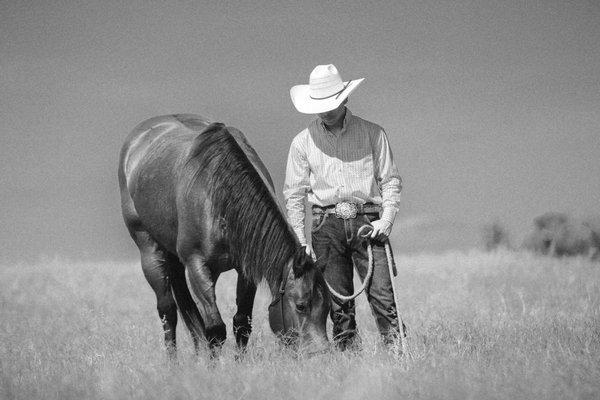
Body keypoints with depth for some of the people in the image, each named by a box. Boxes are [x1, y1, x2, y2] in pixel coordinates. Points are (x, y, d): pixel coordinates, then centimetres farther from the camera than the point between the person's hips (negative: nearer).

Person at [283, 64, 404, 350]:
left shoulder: (372, 134, 5)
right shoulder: (303, 142, 7)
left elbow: (390, 181, 8)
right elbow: (294, 194, 9)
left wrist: (386, 220, -6)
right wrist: (301, 241, 1)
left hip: (367, 221, -1)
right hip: (327, 224, 1)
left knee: (382, 294, -11)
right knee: (337, 301, 1)